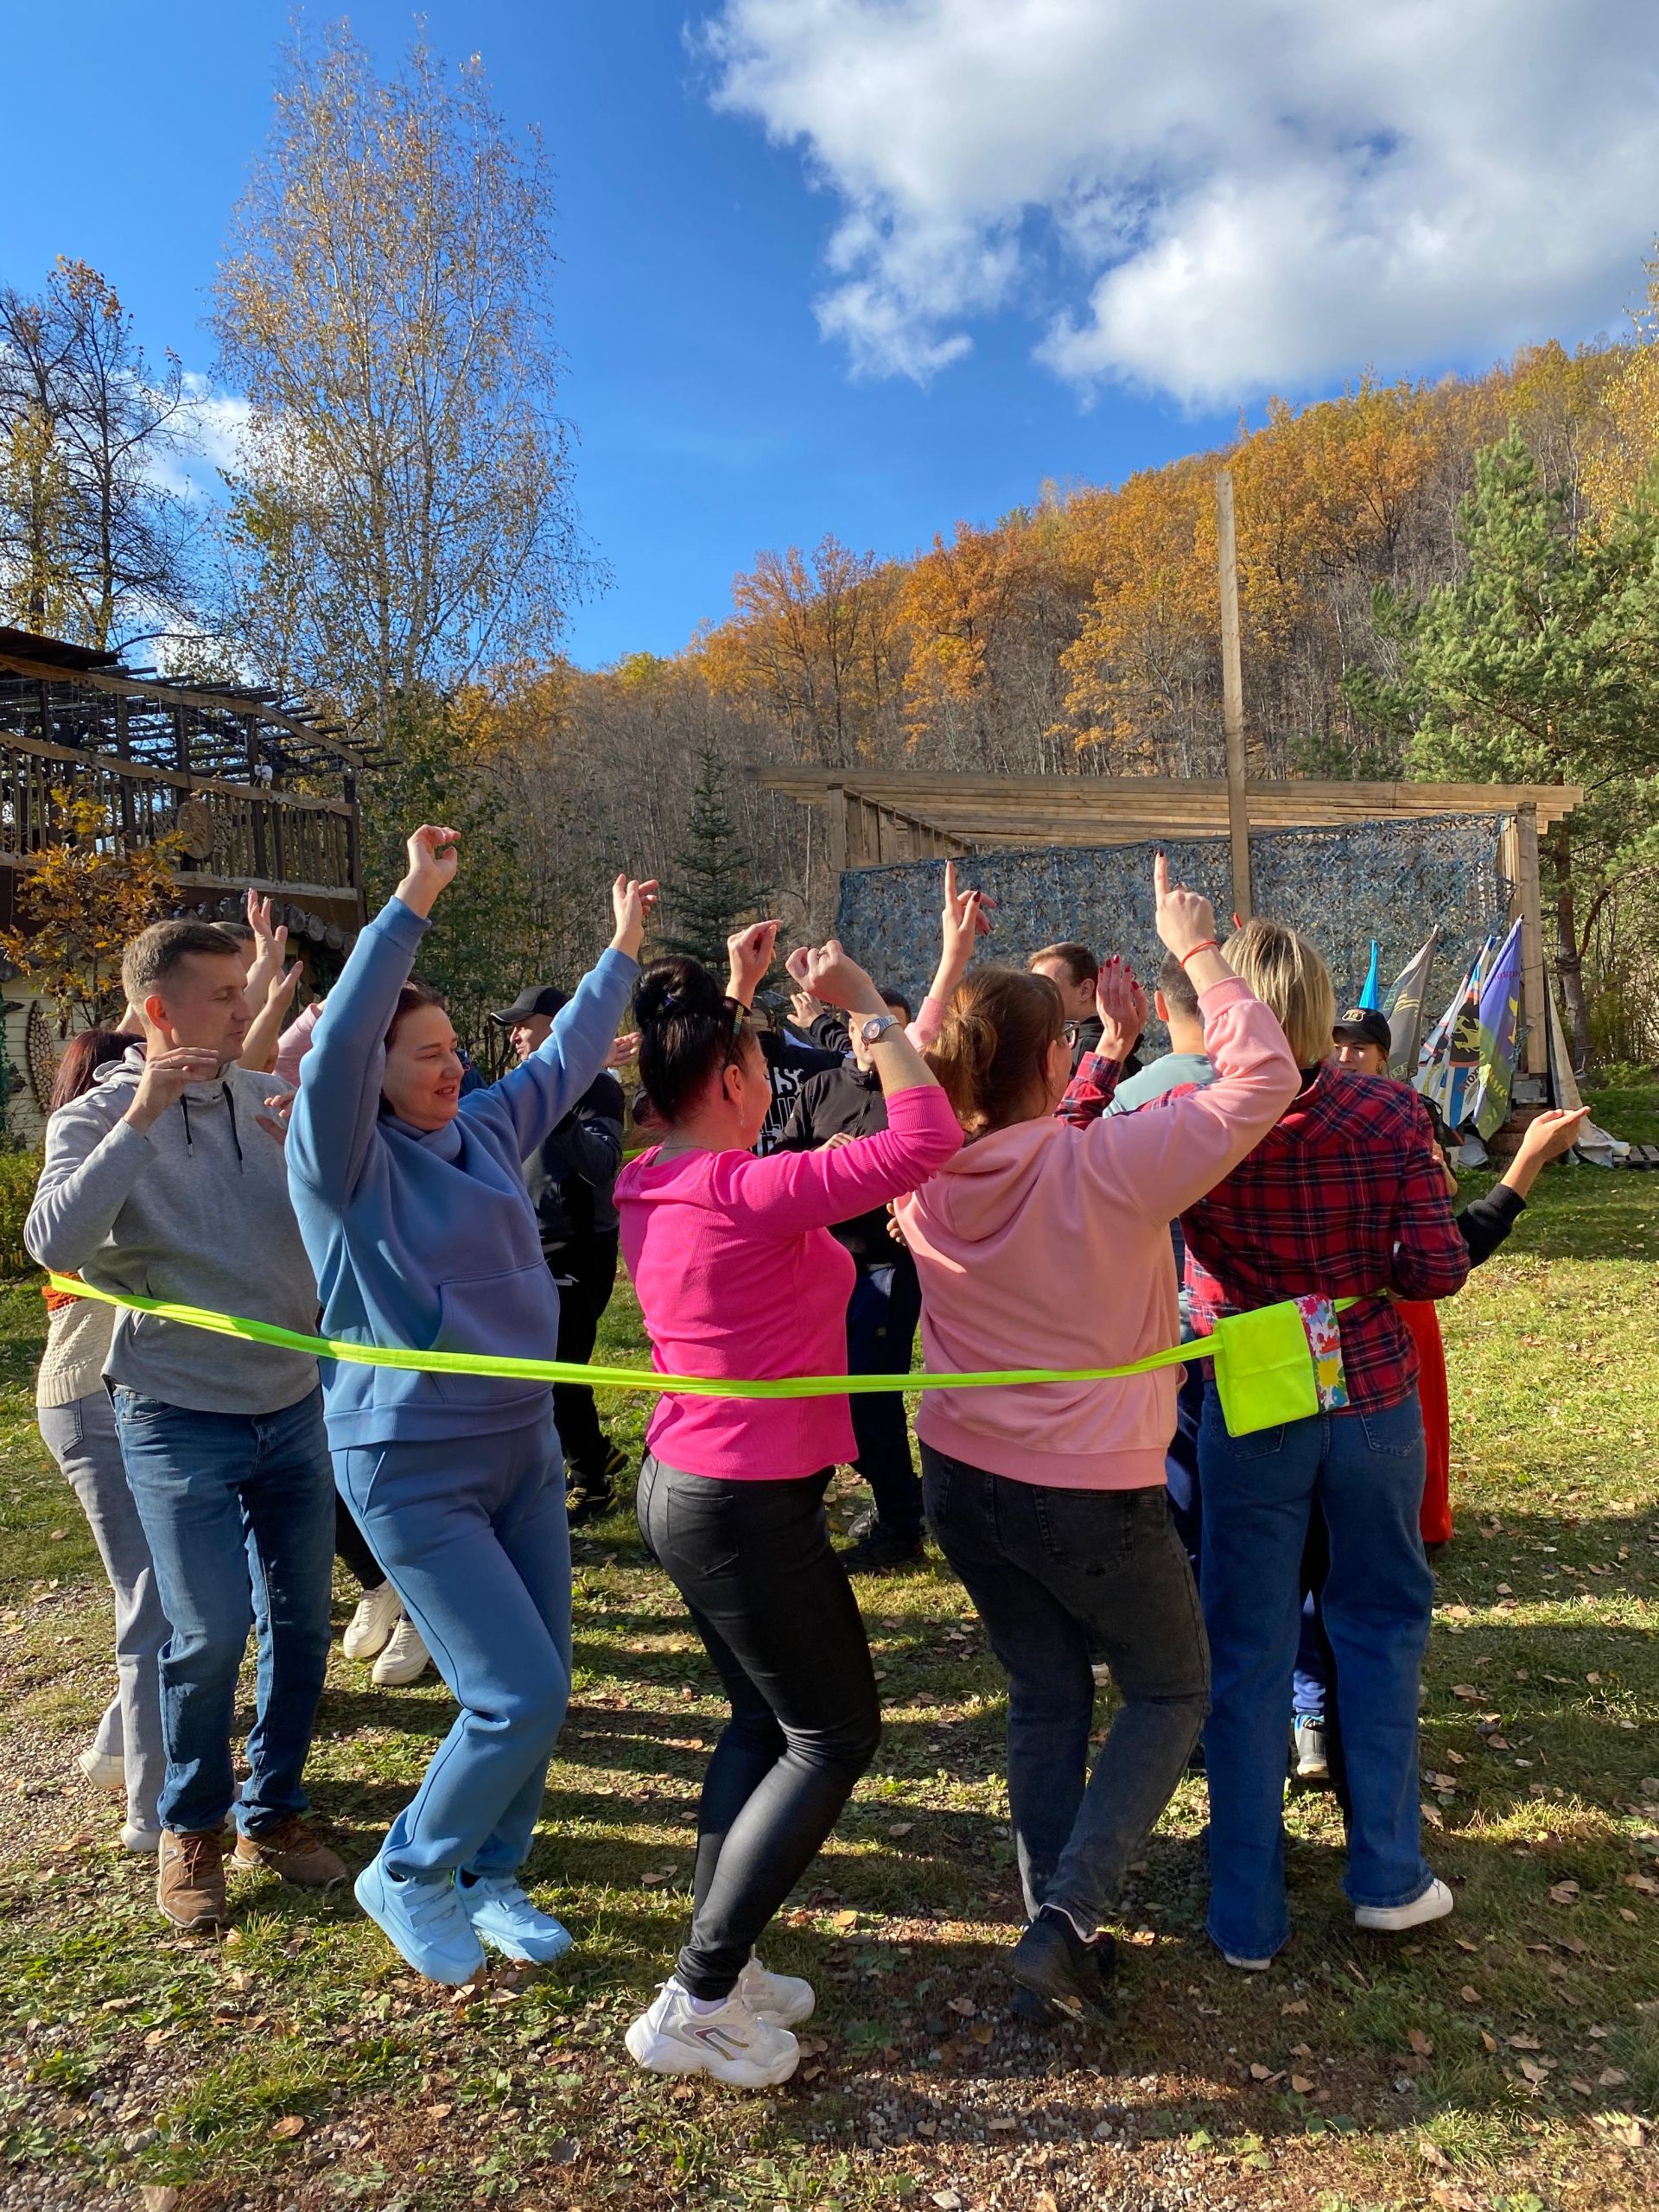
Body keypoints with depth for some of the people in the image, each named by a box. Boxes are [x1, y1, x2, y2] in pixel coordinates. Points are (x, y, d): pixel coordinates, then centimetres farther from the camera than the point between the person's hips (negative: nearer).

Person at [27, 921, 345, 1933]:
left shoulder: (269, 1099, 1)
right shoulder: (99, 1118, -6)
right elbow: (55, 1243, -22)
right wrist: (140, 1117, -26)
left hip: (295, 1404, 4)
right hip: (182, 1421, -3)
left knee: (303, 1619, 10)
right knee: (210, 1633, -1)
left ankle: (271, 1812, 31)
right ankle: (191, 1828, 26)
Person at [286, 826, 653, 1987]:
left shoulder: (485, 1132, 5)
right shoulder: (342, 1160, -11)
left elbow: (566, 1057, 18)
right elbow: (339, 1040, -28)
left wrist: (622, 951, 26)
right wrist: (414, 901, -31)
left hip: (525, 1444, 7)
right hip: (414, 1469, -7)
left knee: (540, 1688, 11)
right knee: (518, 1697, -8)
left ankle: (489, 1877, 35)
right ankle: (408, 1877, 20)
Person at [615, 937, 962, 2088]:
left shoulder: (653, 1186, 0)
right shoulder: (749, 1193, -26)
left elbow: (694, 1084, 24)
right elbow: (926, 1138, -27)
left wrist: (724, 1001, 24)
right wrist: (870, 1007, -18)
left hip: (682, 1486, 9)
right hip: (751, 1508, -9)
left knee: (763, 1717, 22)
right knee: (835, 1733, 8)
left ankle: (720, 1967, 31)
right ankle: (699, 2000, 12)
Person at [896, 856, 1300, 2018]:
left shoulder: (929, 1177, -8)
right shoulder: (1107, 1164, -23)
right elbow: (1262, 1077, -15)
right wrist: (1200, 952, -4)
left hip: (962, 1478, 5)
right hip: (1090, 1497, -5)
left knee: (1045, 1697, 22)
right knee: (1172, 1690, 19)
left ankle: (1062, 1926, 32)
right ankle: (1069, 1915, 9)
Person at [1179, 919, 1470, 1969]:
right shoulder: (1391, 1113, -12)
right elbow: (1439, 1271, -11)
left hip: (1248, 1416, 0)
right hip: (1373, 1403, 1)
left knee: (1247, 1656, 12)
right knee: (1381, 1625, 23)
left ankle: (1248, 1915, 24)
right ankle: (1389, 1874, 33)